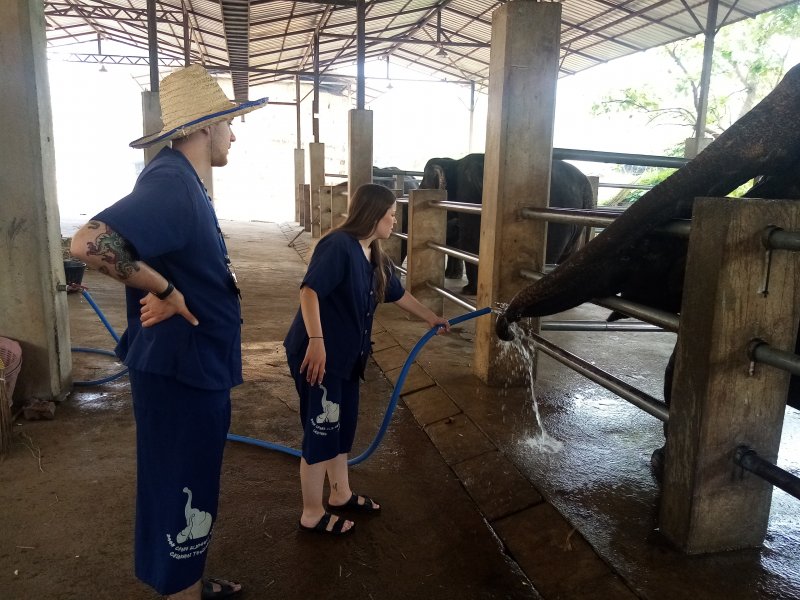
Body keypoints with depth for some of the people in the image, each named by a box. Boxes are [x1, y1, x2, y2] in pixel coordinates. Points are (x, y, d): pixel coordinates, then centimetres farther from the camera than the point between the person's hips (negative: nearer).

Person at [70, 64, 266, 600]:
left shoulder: (185, 181, 10)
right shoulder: (171, 182, -22)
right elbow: (89, 242, -35)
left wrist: (219, 279, 7)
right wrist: (163, 290, -25)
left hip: (198, 366, 10)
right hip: (180, 370, -10)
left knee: (192, 490, 24)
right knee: (182, 493, 7)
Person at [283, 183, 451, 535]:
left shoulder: (374, 257, 11)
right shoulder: (338, 245, -18)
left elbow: (398, 294, 24)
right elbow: (309, 291, -27)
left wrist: (431, 319, 33)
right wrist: (316, 341, -34)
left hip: (346, 355, 9)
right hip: (316, 353, -9)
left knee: (343, 426, 19)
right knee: (321, 430, 1)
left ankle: (341, 494, 38)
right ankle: (312, 514, 18)